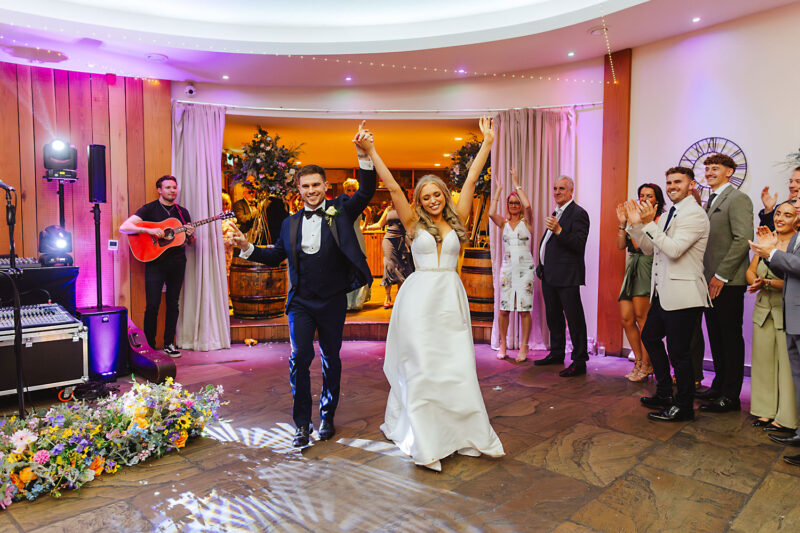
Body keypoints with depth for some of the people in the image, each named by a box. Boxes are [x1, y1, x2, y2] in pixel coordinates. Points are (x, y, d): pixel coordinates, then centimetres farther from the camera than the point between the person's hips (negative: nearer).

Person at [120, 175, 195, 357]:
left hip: (177, 262, 4)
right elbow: (123, 227, -9)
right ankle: (149, 346, 6)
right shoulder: (149, 209, 1)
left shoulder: (182, 212, 13)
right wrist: (149, 230, -21)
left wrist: (190, 235, -7)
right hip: (155, 262, -4)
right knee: (152, 305, -6)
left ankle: (169, 344, 16)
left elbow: (190, 242, 17)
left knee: (173, 304, 7)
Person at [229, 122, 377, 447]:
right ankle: (302, 424, 8)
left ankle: (327, 418, 28)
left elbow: (366, 192, -13)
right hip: (301, 301, 1)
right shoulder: (290, 223, 10)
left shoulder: (340, 211, 1)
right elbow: (277, 256, 15)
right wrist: (247, 247, 1)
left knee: (331, 360, 11)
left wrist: (364, 155, -25)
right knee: (300, 358, -5)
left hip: (333, 301, -1)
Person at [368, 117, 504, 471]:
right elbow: (392, 187, -2)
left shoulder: (456, 220, 10)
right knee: (421, 367, 1)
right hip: (419, 298, -2)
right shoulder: (414, 223, 5)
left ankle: (466, 433, 13)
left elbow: (471, 179, 8)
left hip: (451, 298, 2)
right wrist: (370, 152, -8)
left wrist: (487, 142, 8)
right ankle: (425, 440, 10)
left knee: (456, 366, 2)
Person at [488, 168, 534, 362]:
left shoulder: (526, 221, 2)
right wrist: (498, 190, -3)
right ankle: (503, 344, 16)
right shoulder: (503, 223, 10)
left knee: (524, 309, -2)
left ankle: (524, 347, 8)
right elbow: (491, 213, -11)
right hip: (507, 268, 3)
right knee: (503, 309, 2)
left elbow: (528, 205, -18)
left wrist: (516, 184, -9)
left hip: (525, 269, -2)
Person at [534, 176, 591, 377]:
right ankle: (557, 353, 30)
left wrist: (558, 230, -31)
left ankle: (579, 362, 1)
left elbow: (579, 245, -20)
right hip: (549, 275, 10)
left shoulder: (578, 213, -10)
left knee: (574, 318, -5)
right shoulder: (556, 213, 18)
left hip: (567, 276, -9)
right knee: (553, 316, 17)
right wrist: (542, 266, 18)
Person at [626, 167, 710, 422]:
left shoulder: (694, 214, -13)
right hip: (662, 293, 10)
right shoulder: (668, 214, 16)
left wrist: (649, 224, -23)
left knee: (678, 351, -2)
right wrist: (636, 224, 5)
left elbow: (674, 250, -23)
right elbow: (650, 249, 17)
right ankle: (665, 394, 33)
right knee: (649, 337, 19)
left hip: (683, 295, -10)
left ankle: (684, 406, 14)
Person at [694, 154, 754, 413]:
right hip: (711, 281, 8)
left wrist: (721, 275, -17)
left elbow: (743, 240, -17)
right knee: (716, 336, 13)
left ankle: (730, 396, 6)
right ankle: (719, 385, 23)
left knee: (731, 337, -1)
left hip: (728, 282, -8)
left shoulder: (738, 199, -8)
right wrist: (706, 275, 11)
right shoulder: (710, 202, 18)